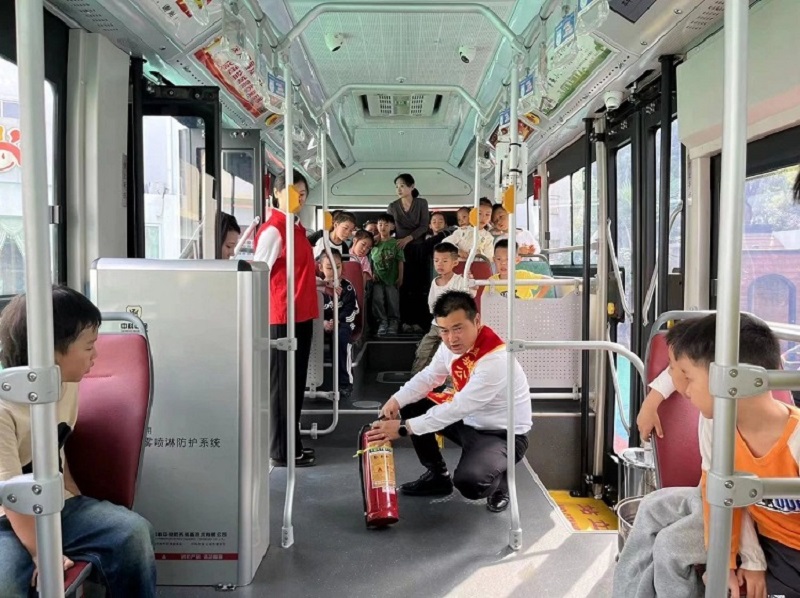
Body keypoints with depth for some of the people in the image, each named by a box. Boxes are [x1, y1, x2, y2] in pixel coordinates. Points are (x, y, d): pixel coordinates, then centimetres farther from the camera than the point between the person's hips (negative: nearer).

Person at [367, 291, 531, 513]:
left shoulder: (496, 359, -33)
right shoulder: (450, 345, -10)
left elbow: (457, 408, -33)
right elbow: (428, 377, 4)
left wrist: (404, 427, -32)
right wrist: (396, 400, -15)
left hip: (503, 434, -8)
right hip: (468, 420, 8)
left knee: (469, 482, -33)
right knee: (411, 406, 0)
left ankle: (499, 482, 5)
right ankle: (437, 475, 16)